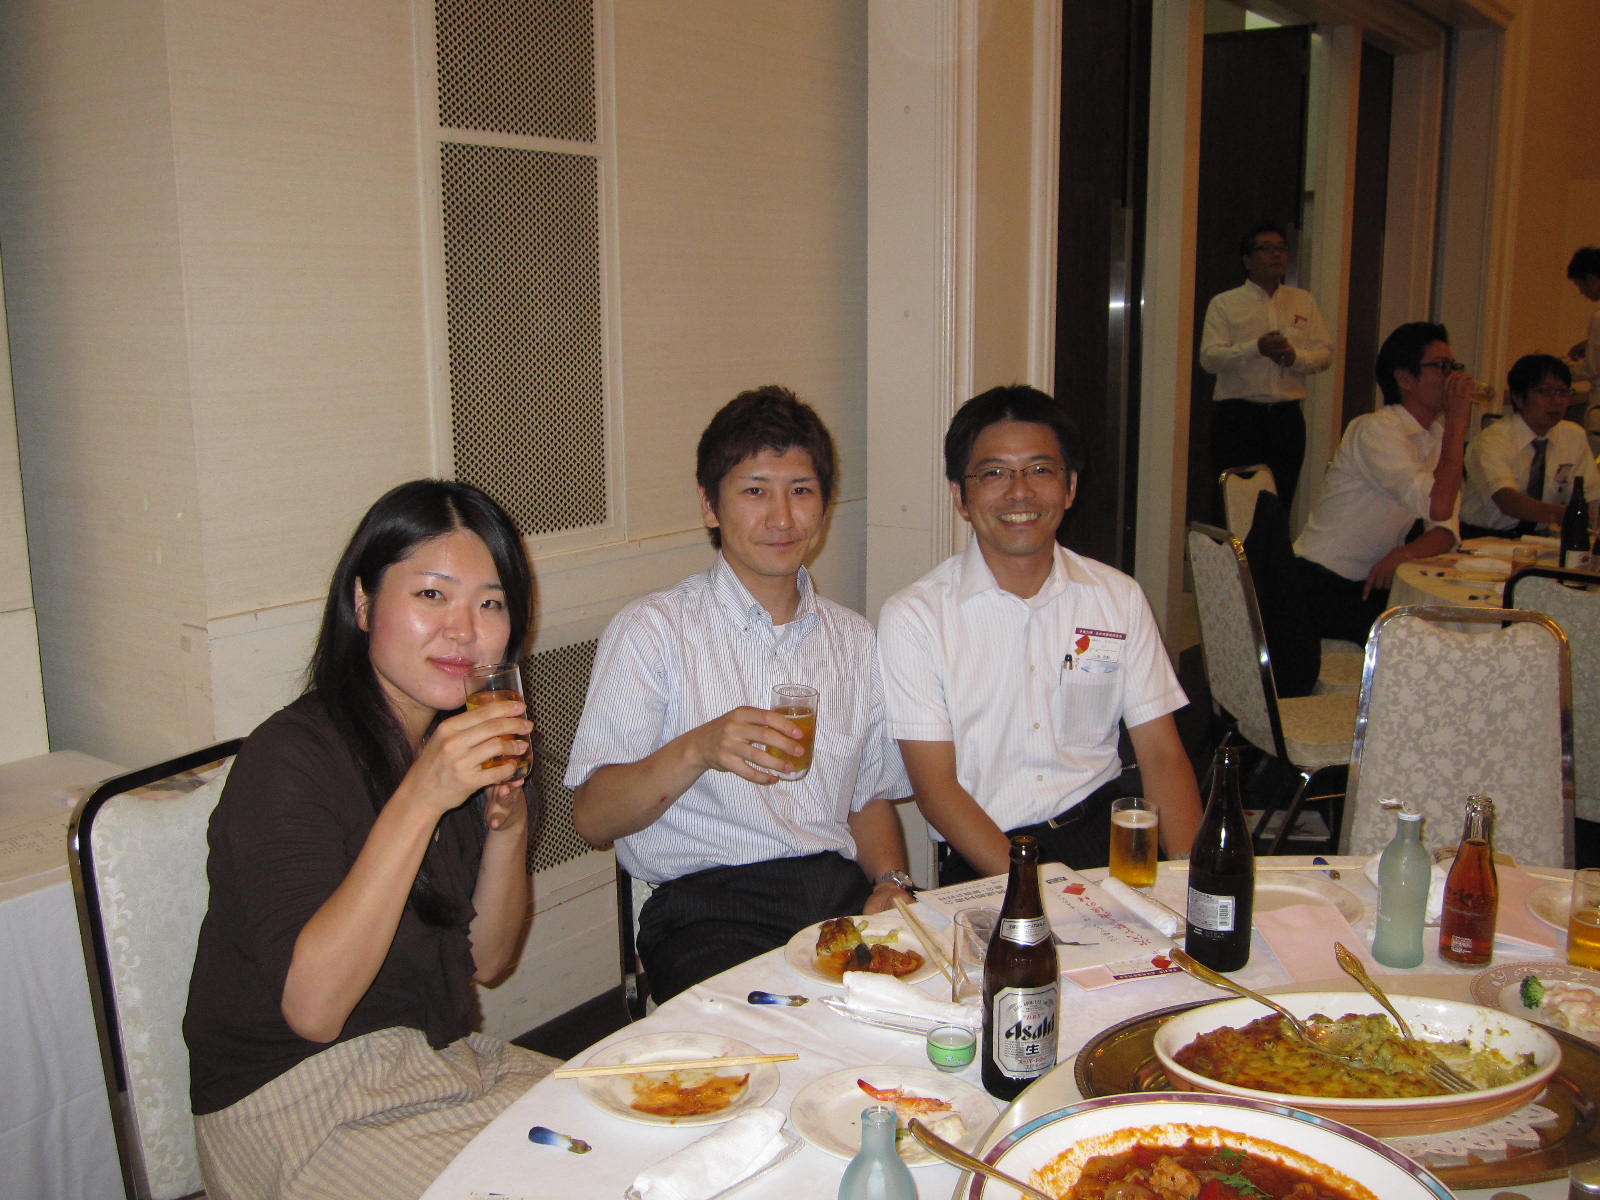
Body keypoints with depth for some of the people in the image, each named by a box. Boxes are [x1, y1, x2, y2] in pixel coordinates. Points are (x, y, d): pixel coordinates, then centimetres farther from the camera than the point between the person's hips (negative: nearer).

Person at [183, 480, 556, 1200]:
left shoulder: (459, 737, 4)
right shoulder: (288, 760, -19)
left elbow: (487, 960, 5)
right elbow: (312, 1006, -27)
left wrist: (508, 826, -13)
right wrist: (418, 800, -31)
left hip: (445, 1057, 7)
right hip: (299, 1099, -7)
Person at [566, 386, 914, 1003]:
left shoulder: (855, 640, 16)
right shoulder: (652, 631, 0)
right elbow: (592, 818, -5)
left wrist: (892, 884, 0)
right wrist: (697, 750, -22)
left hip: (843, 894, 5)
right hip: (708, 911, -5)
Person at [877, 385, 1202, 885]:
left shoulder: (1118, 597, 9)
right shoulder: (913, 617, -3)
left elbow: (1161, 752, 7)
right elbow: (935, 786, -6)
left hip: (1106, 831, 3)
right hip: (984, 859, -3)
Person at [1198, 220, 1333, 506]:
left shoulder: (1304, 302, 16)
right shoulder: (1224, 303, 5)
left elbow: (1325, 354, 10)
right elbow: (1209, 358, -7)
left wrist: (1295, 356, -11)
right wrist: (1256, 348, -20)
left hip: (1287, 417, 3)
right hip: (1237, 417, -3)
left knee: (1282, 502, 3)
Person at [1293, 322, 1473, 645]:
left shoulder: (1438, 436, 10)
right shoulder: (1375, 430, -16)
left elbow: (1447, 530, 1)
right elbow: (1438, 507, -27)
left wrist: (1405, 553, -20)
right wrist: (1457, 422, -19)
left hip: (1373, 580, 8)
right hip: (1321, 587, -8)